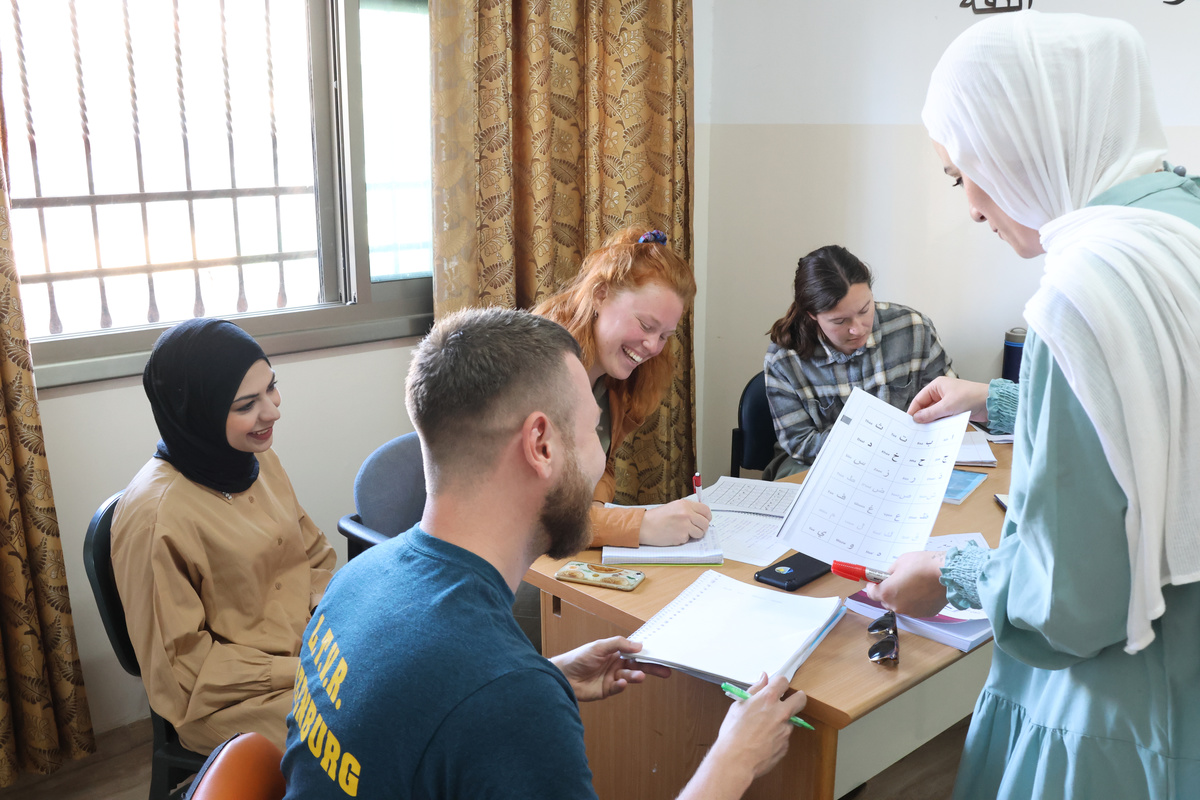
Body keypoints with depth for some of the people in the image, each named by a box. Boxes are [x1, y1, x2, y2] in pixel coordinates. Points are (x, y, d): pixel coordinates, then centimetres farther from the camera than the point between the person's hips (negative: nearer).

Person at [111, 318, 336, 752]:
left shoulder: (258, 460, 2)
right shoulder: (156, 515, -20)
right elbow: (180, 664, -14)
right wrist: (302, 673, -18)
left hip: (311, 648, 7)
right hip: (232, 697, -7)